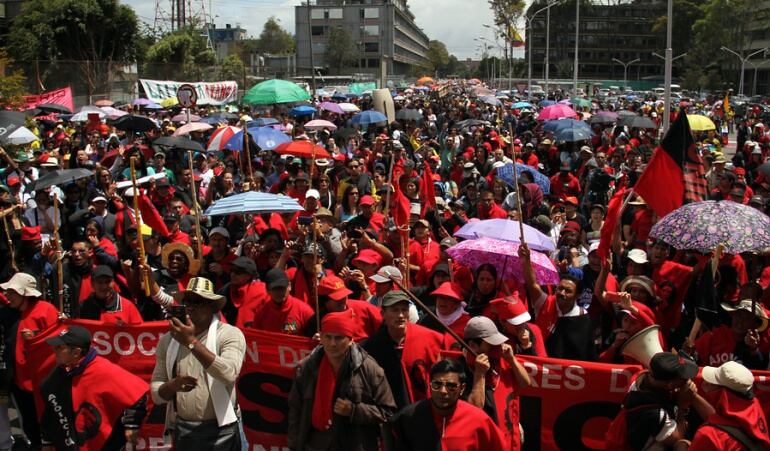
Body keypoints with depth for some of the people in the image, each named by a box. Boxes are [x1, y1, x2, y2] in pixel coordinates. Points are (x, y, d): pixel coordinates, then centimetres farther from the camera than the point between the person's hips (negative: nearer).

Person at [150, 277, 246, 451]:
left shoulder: (230, 335, -7)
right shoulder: (168, 340, 4)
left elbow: (229, 374, -24)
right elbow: (156, 395, 4)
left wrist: (192, 342, -23)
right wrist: (172, 386, -17)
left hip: (219, 431, -3)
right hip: (181, 431, 3)